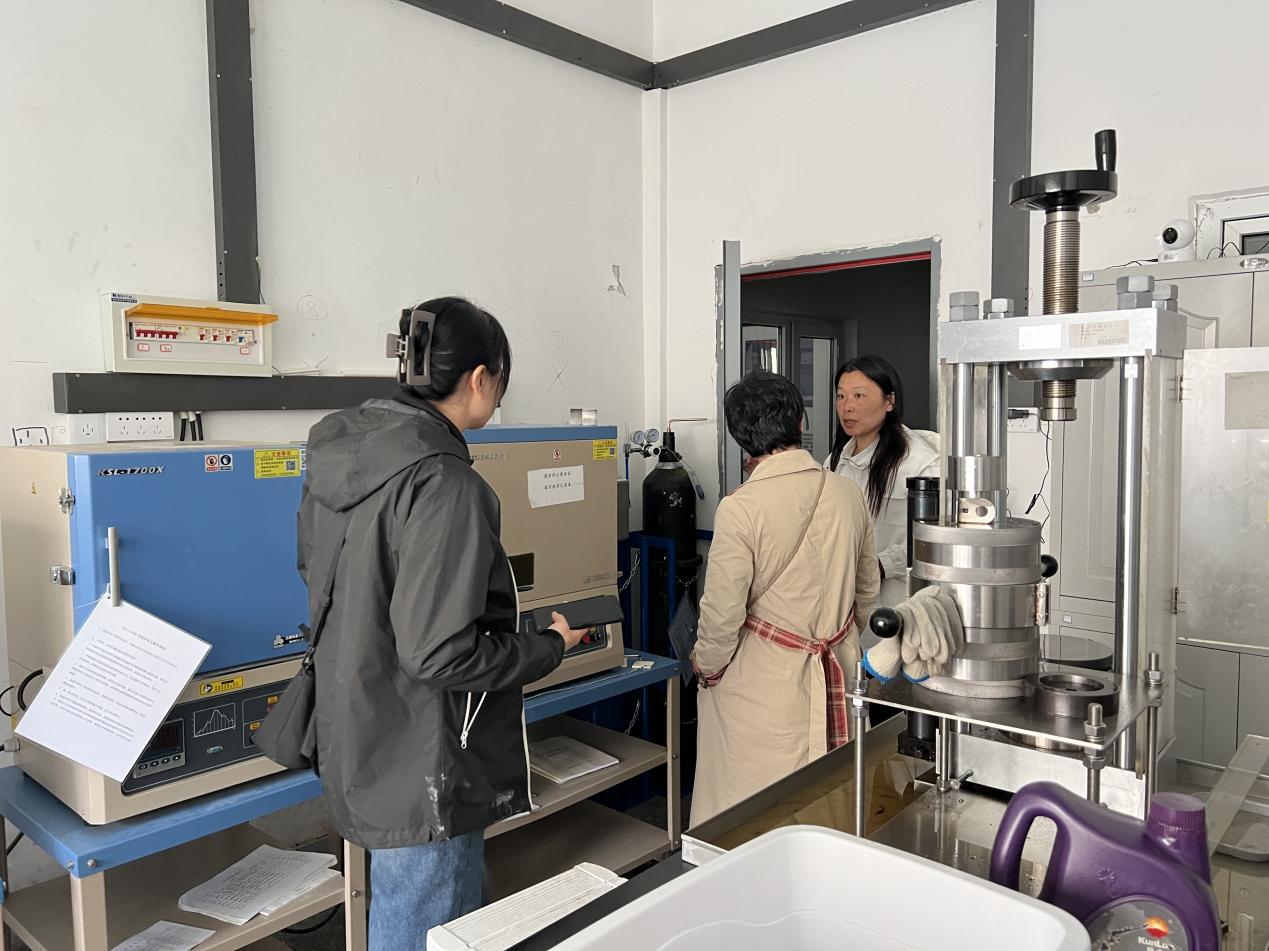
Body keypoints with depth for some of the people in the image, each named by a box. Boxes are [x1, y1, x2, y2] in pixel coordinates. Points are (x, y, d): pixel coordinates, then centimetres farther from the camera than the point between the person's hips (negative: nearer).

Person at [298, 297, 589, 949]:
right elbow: (440, 654, -26)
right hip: (421, 772, -9)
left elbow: (311, 566, 16)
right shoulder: (442, 483, -26)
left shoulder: (338, 450, 2)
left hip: (357, 743, 9)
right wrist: (550, 647, -11)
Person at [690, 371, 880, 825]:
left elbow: (723, 612, -15)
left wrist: (707, 667, 4)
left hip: (762, 685, -5)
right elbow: (868, 590, 11)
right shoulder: (849, 494, -2)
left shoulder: (741, 508, -19)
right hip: (836, 676, 5)